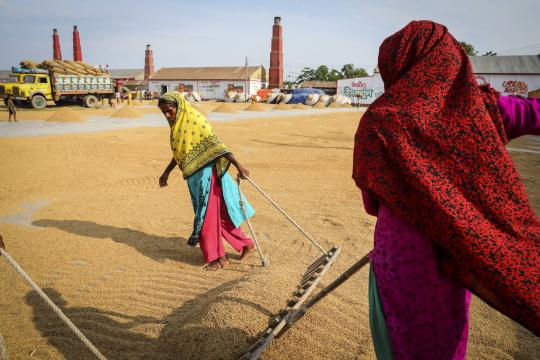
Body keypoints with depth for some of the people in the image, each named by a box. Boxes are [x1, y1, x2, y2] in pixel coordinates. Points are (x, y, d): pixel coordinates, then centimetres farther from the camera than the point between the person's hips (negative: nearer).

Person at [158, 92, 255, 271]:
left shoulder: (195, 121, -16)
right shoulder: (177, 124, 9)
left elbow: (216, 144, -23)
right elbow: (178, 153, 21)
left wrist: (238, 165, -27)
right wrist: (166, 172, 28)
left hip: (206, 173, -8)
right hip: (194, 176, 8)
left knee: (207, 214, 0)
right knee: (219, 213, 14)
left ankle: (218, 257, 16)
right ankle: (245, 244, 27)